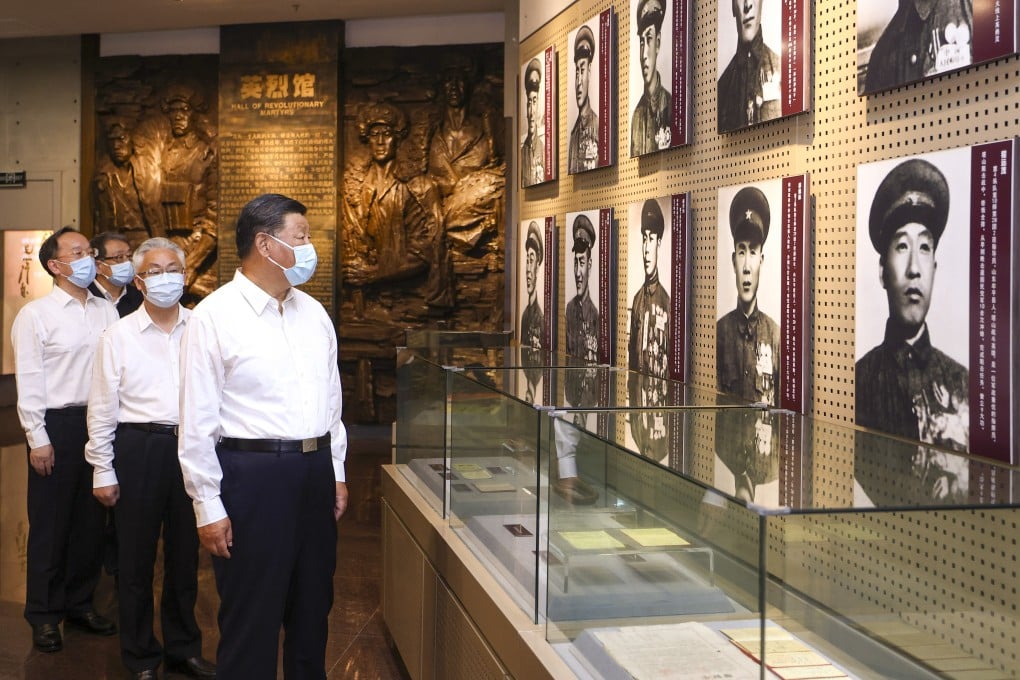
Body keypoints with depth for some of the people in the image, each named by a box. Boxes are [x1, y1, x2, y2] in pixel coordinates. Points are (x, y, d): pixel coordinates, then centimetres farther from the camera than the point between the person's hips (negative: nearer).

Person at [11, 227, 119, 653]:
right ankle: (44, 615, 19)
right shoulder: (35, 315, -5)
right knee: (50, 523, 5)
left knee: (91, 520, 12)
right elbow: (28, 381, -6)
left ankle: (79, 602, 28)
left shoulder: (106, 312, 6)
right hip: (57, 424, -4)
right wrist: (38, 439, -9)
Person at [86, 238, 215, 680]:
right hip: (139, 447, -2)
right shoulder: (118, 336, -1)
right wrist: (103, 471, -1)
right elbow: (102, 407, 1)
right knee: (136, 557, 8)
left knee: (185, 554, 14)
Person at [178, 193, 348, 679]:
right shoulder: (214, 317, -9)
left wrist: (335, 471, 14)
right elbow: (197, 421, -10)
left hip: (315, 471, 6)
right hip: (251, 474, -6)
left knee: (312, 609, 16)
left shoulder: (314, 314, 10)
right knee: (252, 620, 4)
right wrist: (208, 507, -10)